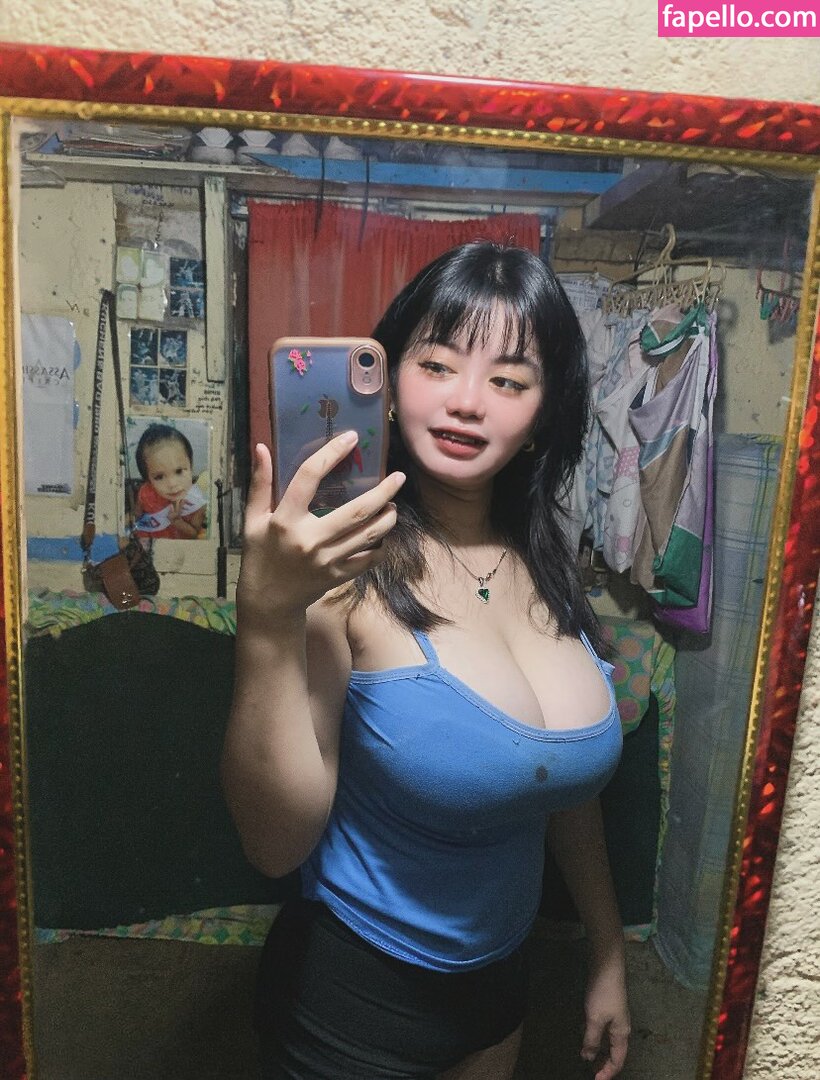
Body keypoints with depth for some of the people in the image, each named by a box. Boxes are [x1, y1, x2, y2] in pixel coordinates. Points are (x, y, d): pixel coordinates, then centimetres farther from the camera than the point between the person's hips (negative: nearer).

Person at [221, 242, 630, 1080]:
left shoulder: (543, 564, -8)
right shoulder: (346, 568, -24)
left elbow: (570, 784, 3)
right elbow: (278, 844, -27)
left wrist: (608, 957, 11)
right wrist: (267, 617, -40)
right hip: (352, 994, -4)